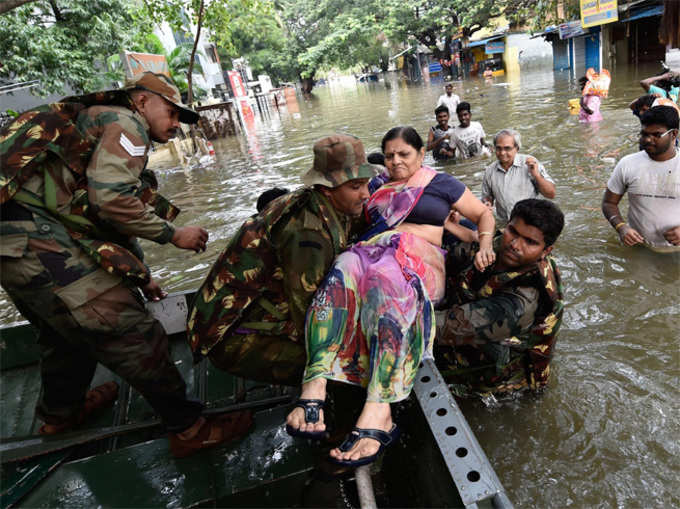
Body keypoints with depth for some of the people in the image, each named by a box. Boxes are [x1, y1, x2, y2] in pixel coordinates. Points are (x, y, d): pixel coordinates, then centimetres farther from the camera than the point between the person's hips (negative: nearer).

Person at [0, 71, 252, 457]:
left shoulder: (98, 123, 29)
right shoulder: (124, 124, -3)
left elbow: (107, 219, 27)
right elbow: (111, 198, -20)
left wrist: (139, 276, 25)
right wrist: (174, 235, -8)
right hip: (42, 243, -11)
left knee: (67, 334, 28)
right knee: (134, 337, -8)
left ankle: (60, 412, 51)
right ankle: (189, 429, 2)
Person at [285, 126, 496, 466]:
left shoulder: (440, 183, 19)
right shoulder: (377, 186, 30)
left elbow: (483, 214, 20)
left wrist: (484, 247, 3)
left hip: (420, 257, -3)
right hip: (371, 251, 3)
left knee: (388, 281, -39)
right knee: (344, 270, -34)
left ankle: (377, 412, -51)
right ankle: (314, 386, -45)